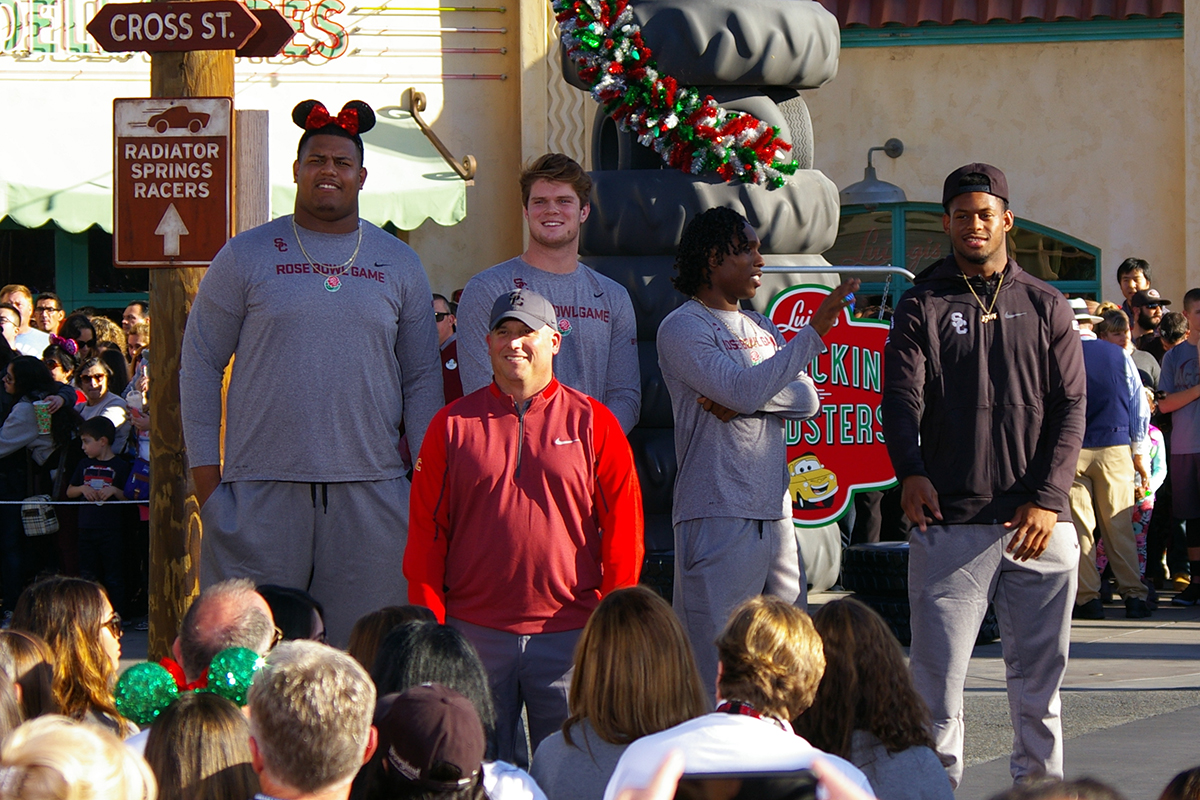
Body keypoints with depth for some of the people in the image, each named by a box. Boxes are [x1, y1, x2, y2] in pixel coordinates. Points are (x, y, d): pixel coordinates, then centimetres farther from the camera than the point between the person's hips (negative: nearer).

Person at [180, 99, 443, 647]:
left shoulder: (398, 264, 12)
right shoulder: (246, 257, 6)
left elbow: (422, 377, 15)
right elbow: (199, 364, 7)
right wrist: (205, 474, -1)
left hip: (370, 493, 2)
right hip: (263, 490, -2)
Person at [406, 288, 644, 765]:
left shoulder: (593, 423, 6)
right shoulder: (452, 425, 7)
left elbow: (623, 530, 4)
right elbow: (427, 534, 6)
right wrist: (430, 626, -1)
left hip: (569, 632, -1)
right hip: (474, 632, 1)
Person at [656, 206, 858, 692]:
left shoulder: (760, 327, 20)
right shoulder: (683, 328, -4)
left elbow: (807, 400, 8)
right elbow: (744, 390, -18)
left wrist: (745, 398, -10)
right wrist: (815, 332, -18)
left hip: (774, 514, 8)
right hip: (718, 518, -8)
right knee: (716, 667, -9)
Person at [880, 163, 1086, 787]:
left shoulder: (1046, 307, 13)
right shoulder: (922, 307, 9)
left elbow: (1070, 408, 7)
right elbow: (901, 399, -3)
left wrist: (1048, 498, -7)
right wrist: (910, 471, -23)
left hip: (1039, 524, 2)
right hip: (950, 520, -2)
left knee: (1039, 677, 5)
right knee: (938, 674, -5)